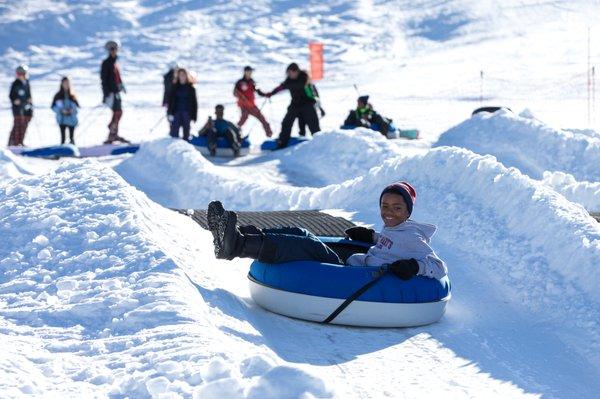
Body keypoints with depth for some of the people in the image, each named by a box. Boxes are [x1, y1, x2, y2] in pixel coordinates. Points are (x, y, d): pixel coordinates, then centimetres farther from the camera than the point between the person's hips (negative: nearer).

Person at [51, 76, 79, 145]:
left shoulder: (72, 96, 4)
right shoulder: (58, 96, 0)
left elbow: (77, 106, 8)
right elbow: (53, 107, 0)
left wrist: (73, 110, -12)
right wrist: (61, 111, -13)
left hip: (71, 119, 1)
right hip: (62, 119, -1)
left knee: (72, 137, 1)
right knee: (63, 137, -3)